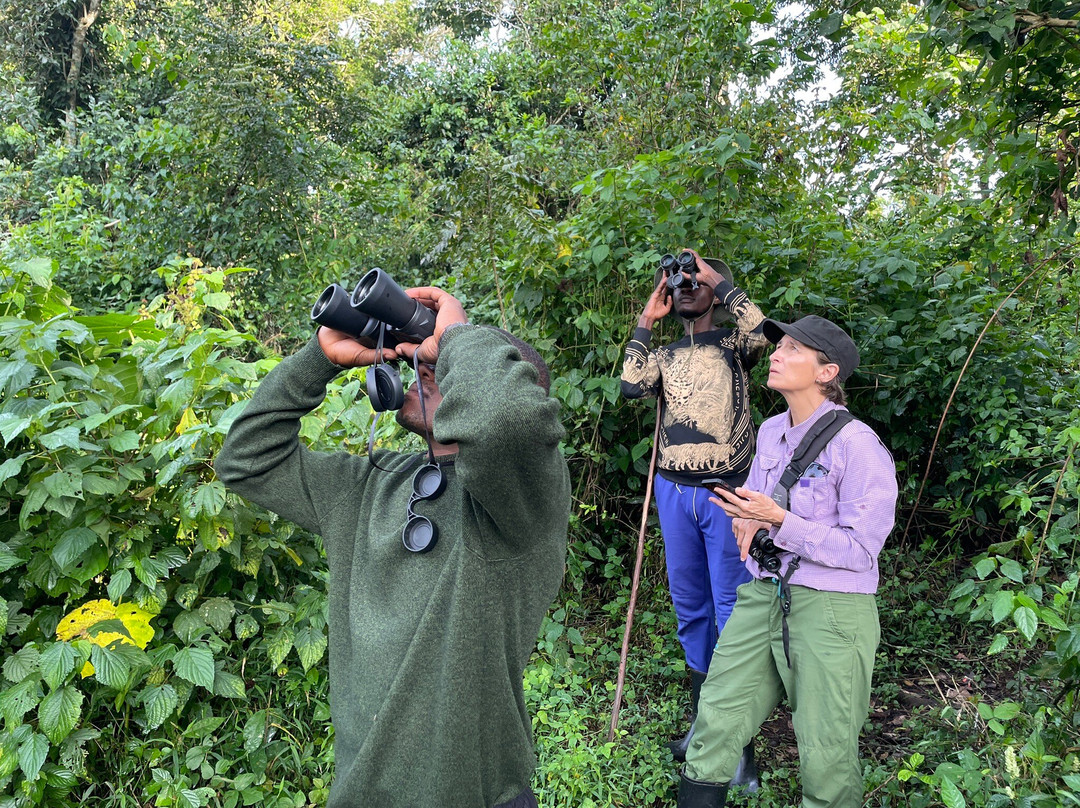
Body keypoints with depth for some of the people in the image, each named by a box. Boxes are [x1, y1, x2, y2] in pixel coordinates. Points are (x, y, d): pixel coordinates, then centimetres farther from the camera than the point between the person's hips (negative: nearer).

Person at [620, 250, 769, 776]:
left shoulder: (732, 344, 4)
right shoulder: (666, 356, 14)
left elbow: (758, 331, -19)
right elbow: (631, 386, -5)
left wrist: (716, 276, -7)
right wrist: (646, 321, 1)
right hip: (675, 491, 4)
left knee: (731, 610, 0)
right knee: (689, 607, 13)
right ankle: (701, 717, 28)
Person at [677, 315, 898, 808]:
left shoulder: (856, 445, -15)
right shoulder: (770, 432, 9)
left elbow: (860, 549, -15)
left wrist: (777, 520, -22)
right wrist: (747, 517, 0)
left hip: (829, 609, -6)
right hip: (764, 596, 7)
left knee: (826, 757, 6)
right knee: (714, 725, 7)